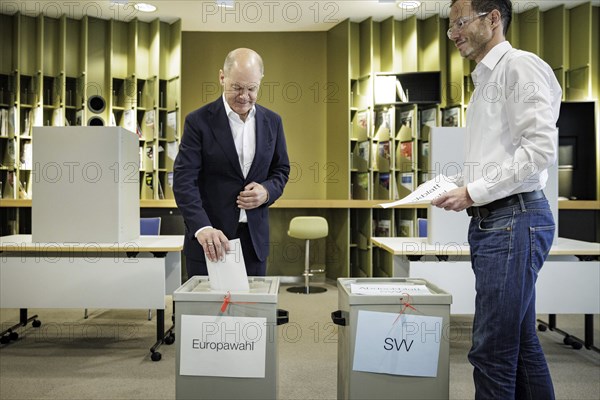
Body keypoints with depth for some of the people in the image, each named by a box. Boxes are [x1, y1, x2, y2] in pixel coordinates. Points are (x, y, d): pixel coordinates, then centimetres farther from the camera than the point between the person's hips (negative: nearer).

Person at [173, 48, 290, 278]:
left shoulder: (272, 122, 5)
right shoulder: (199, 121, -6)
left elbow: (281, 169, 14)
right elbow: (184, 180, -13)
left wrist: (267, 191, -9)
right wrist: (202, 228, -28)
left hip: (255, 239, 3)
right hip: (208, 238, -3)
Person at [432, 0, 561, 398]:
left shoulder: (521, 66, -5)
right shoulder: (485, 81, 23)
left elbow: (541, 147, -17)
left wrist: (474, 192, -15)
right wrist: (459, 189, 10)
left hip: (514, 219, -9)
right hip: (490, 220, 9)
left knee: (492, 351, -6)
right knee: (521, 344, 15)